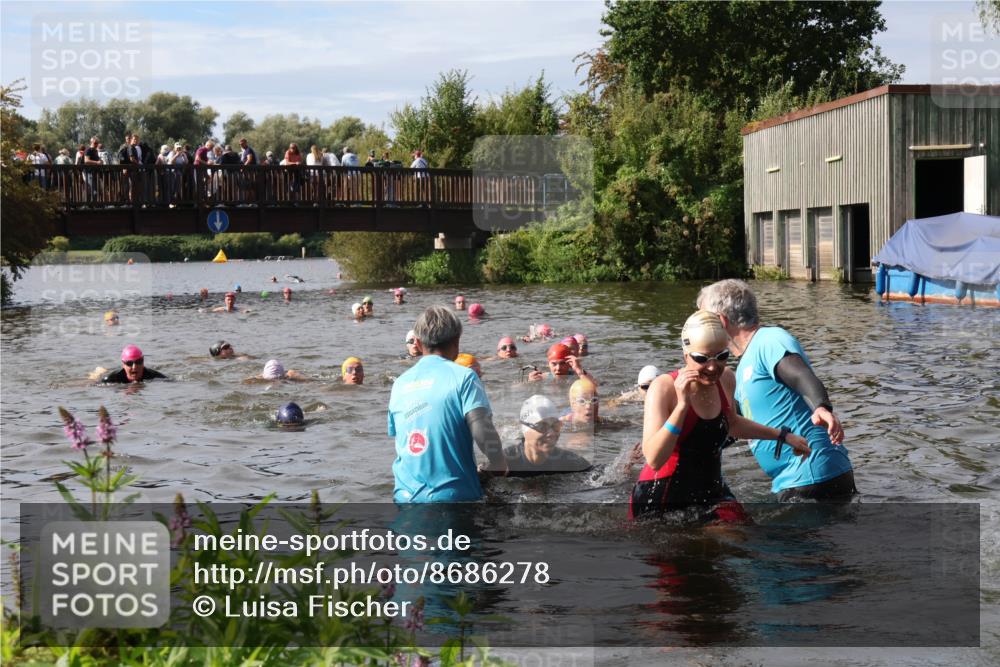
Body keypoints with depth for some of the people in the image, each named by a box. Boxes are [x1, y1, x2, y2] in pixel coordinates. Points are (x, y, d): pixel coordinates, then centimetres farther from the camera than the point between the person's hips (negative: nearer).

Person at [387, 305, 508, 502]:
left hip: (406, 495, 5)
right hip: (453, 494, -5)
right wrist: (500, 465, -1)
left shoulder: (400, 384, 10)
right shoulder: (462, 377, -7)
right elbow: (482, 431, -17)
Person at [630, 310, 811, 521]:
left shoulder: (725, 380, -1)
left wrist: (782, 436, 27)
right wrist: (682, 405, -36)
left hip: (711, 492, 5)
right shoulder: (664, 388, -20)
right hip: (661, 501, -5)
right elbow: (654, 460, -32)